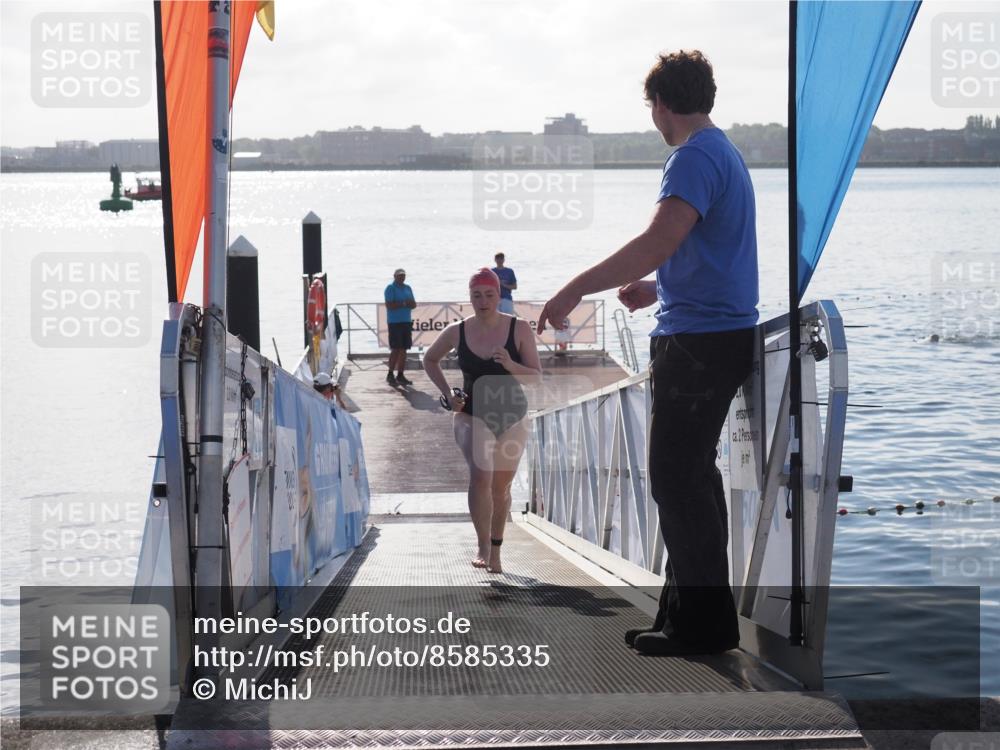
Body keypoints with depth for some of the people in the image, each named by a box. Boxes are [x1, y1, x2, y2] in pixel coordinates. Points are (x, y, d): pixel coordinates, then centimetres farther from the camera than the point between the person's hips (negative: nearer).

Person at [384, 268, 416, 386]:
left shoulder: (407, 288, 16)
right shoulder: (390, 288, -5)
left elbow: (414, 304, 14)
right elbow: (389, 305, -15)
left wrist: (409, 303, -8)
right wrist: (403, 303, -15)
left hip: (406, 322, 7)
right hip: (395, 322, -7)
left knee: (403, 350, 6)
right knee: (395, 349, -9)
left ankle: (400, 375, 10)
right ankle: (390, 375, -4)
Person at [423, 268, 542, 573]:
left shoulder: (519, 329, -8)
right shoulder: (457, 332, -6)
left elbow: (536, 376, -8)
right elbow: (429, 359, 12)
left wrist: (511, 366, -27)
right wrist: (447, 394, 1)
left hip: (512, 416, 1)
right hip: (472, 414, -1)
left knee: (501, 486, 11)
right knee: (480, 474, -24)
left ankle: (495, 551, 27)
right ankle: (482, 546, -14)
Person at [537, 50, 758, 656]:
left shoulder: (695, 157, -15)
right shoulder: (724, 152, 18)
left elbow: (659, 242, -28)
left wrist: (578, 289, -27)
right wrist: (658, 290, 35)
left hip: (697, 342, -11)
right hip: (722, 332, 11)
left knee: (678, 480, -6)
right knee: (692, 476, 16)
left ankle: (704, 623, -2)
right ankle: (692, 612, 23)